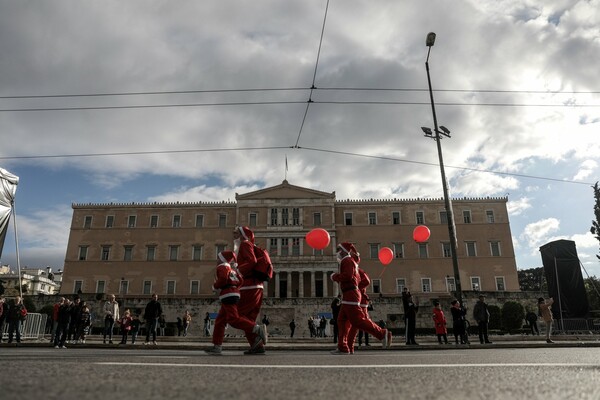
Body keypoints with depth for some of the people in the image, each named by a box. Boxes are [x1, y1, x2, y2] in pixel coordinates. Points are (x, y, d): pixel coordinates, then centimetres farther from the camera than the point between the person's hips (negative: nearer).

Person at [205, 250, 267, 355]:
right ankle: (217, 347, 12)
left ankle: (258, 329, -26)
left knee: (233, 319, -18)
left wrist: (215, 286, -3)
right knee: (220, 321, 11)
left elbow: (223, 278, -19)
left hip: (228, 295, -10)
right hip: (235, 294, 10)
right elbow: (240, 281, 15)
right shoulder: (232, 268, 25)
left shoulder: (222, 267, 0)